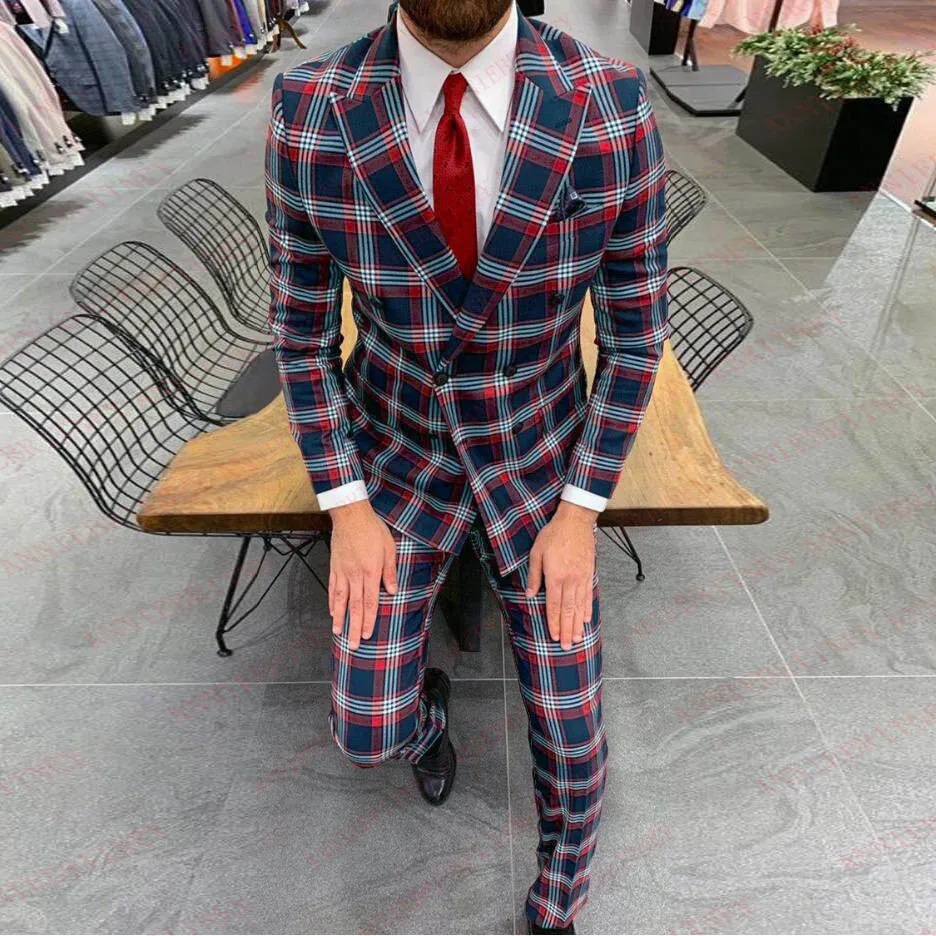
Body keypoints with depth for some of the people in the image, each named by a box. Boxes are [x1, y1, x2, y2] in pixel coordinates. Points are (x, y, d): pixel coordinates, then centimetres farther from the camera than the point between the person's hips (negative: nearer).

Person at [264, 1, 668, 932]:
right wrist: (346, 510, -12)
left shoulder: (614, 109, -18)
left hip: (538, 463, 0)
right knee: (367, 731, 1)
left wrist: (579, 516, -12)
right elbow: (300, 330, -6)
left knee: (568, 732, 5)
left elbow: (635, 329, -9)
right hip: (400, 458, 1)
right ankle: (424, 702, 45)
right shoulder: (310, 114, -16)